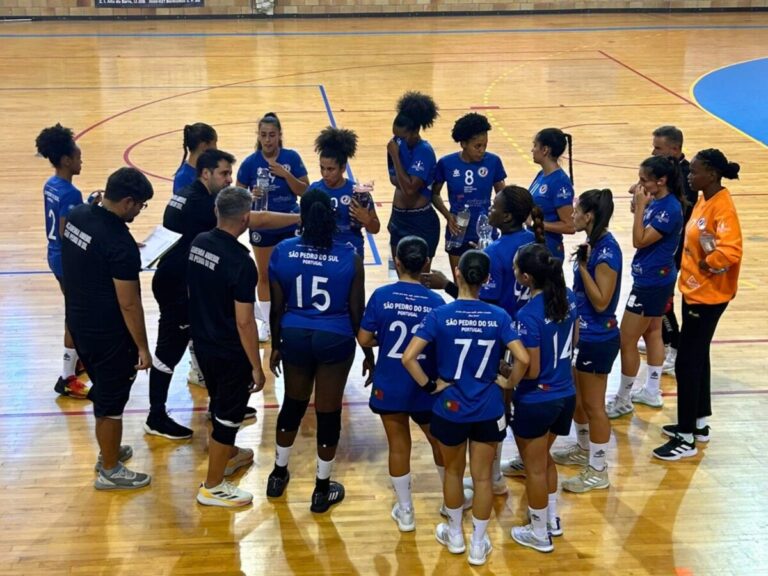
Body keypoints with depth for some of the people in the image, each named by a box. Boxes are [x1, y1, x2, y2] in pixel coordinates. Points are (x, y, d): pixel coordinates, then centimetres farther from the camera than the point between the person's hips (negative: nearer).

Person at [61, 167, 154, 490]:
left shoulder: (76, 216, -3)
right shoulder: (120, 244, -28)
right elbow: (129, 304, -22)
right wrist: (142, 347, -12)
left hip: (78, 322, 8)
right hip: (107, 333, -8)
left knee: (103, 391, 26)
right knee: (111, 401, 8)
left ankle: (109, 452, 43)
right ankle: (110, 472, 24)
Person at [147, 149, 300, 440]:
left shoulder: (188, 196, 8)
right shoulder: (201, 203, -21)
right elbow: (258, 220, -24)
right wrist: (301, 217, -19)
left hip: (184, 282, 10)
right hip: (176, 286, -10)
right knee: (170, 350, 0)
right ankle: (157, 418, 10)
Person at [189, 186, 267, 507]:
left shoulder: (198, 243, -4)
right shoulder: (241, 262, -26)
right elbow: (244, 322, -23)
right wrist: (257, 366, -14)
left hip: (202, 342, 8)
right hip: (230, 352, -8)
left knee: (220, 404, 27)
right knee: (228, 414, 8)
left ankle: (228, 455, 49)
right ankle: (212, 487, 20)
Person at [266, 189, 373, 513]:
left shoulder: (282, 252, -7)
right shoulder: (349, 257, -10)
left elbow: (277, 307, -2)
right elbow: (357, 311, -5)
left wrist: (275, 345, 12)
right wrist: (368, 352, 7)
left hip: (295, 337, 2)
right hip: (335, 340, -2)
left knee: (293, 404, 22)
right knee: (328, 413, 9)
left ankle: (278, 475, 38)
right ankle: (322, 491, 20)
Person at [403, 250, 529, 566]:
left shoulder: (440, 315, -14)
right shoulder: (498, 316, -9)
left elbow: (408, 357, -20)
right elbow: (523, 359, -15)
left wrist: (429, 385, -7)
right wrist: (509, 384, 2)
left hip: (450, 408, -1)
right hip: (488, 410, 1)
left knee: (453, 472, 22)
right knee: (482, 477, 13)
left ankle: (455, 535, 38)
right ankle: (478, 545, 25)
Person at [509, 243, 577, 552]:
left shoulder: (528, 315, -27)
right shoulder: (568, 298, -5)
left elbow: (531, 370, -22)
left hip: (536, 402, -7)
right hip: (565, 394, 7)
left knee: (535, 468, 13)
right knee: (545, 459, 28)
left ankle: (539, 534, 28)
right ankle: (552, 519, 41)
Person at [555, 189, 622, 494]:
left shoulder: (606, 251, -23)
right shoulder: (594, 244, 4)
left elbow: (601, 302, -24)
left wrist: (582, 266, -25)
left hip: (597, 339, -10)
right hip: (583, 333, 10)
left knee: (593, 405, 3)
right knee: (575, 397, 23)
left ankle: (598, 471, 16)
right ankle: (584, 450, 43)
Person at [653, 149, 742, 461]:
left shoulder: (722, 207, -22)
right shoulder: (704, 200, 7)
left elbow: (730, 252, -33)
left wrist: (704, 267, -19)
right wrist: (693, 268, 4)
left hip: (707, 296, -10)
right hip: (694, 291, 10)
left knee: (686, 363, -4)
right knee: (698, 358, 19)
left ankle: (686, 438, 5)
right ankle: (699, 423, 33)